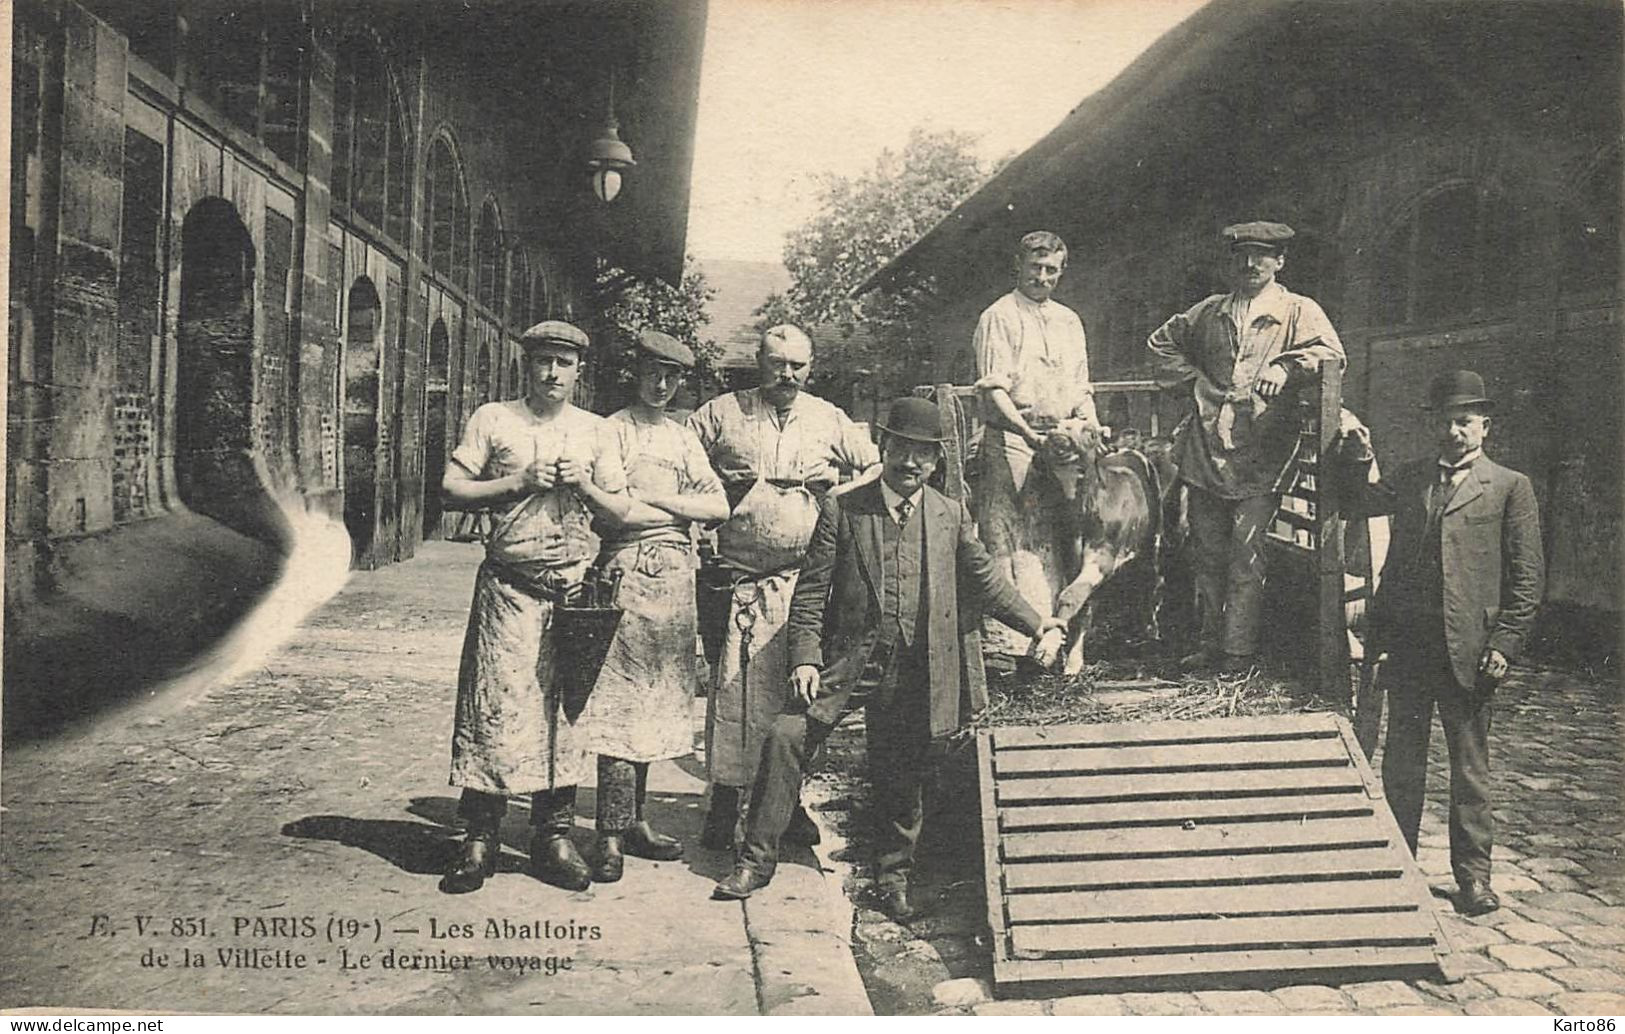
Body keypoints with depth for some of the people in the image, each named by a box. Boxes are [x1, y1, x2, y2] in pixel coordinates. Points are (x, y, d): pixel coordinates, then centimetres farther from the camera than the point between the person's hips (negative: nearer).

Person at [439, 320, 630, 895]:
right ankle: (481, 837, 5)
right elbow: (451, 488, 1)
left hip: (576, 584, 2)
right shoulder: (493, 420, 8)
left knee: (566, 707, 3)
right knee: (495, 703, -5)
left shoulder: (595, 431, 13)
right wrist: (519, 482, -9)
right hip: (509, 583, -2)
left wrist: (583, 485, -6)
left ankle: (554, 835, 13)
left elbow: (621, 512, 12)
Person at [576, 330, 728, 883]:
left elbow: (719, 506, 8)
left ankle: (634, 821, 17)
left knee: (655, 700, 9)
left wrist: (649, 497, -2)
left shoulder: (684, 438, 19)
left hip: (676, 574, 6)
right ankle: (610, 836, -5)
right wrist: (678, 509, -2)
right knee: (620, 702, -8)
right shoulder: (614, 429, 2)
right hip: (629, 569, -6)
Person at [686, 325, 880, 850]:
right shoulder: (721, 414, 6)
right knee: (735, 688, -3)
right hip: (739, 580, -2)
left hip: (809, 581, 2)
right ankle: (725, 800, 8)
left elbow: (875, 467, 19)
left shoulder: (829, 421, 11)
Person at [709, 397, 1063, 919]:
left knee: (903, 775, 7)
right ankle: (757, 859, 1)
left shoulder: (951, 516, 8)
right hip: (846, 659, -1)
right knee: (786, 736, -12)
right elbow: (811, 591, 0)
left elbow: (984, 577, 18)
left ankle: (895, 875, 29)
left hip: (916, 670, 1)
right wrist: (805, 656, -8)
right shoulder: (842, 510, 1)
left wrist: (1036, 623, 16)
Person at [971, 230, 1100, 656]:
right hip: (1011, 441, -6)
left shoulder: (1069, 321, 20)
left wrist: (1094, 431, 4)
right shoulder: (998, 318, -1)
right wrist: (1029, 433, -22)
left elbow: (1081, 389, 22)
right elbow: (993, 390, -10)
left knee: (1055, 542, 6)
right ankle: (1007, 640, -9)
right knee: (1011, 543, -10)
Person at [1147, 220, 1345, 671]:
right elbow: (1162, 342, 28)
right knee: (1208, 553, 8)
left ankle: (1238, 651, -1)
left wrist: (1285, 368, -25)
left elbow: (1330, 352, -9)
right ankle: (1211, 645, 17)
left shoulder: (1299, 311, 6)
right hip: (1205, 451, 4)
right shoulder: (1209, 312, 18)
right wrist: (1194, 379, 14)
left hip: (1258, 453, -4)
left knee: (1245, 554, -8)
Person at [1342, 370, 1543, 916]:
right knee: (1400, 762, 10)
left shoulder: (1510, 487, 3)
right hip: (1407, 645, 3)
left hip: (1467, 650, -3)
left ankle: (1473, 876, 19)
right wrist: (1359, 461, -3)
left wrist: (1504, 645, -8)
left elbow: (1527, 577, 0)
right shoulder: (1410, 480, 14)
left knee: (1470, 769, 7)